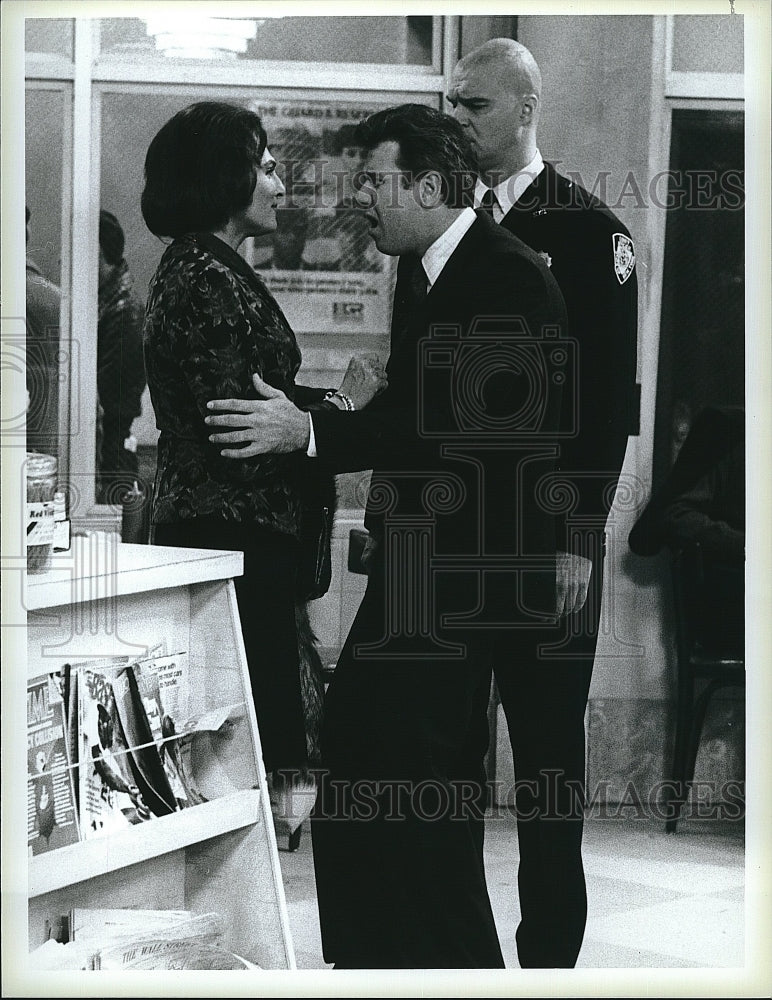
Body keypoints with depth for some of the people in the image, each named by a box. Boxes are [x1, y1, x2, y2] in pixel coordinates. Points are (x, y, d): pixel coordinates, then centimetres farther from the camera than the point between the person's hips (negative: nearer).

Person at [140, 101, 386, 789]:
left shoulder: (200, 267, 16)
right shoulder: (208, 280, -16)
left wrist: (335, 399, 4)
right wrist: (341, 403, -10)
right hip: (233, 538, -10)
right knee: (256, 729, -6)